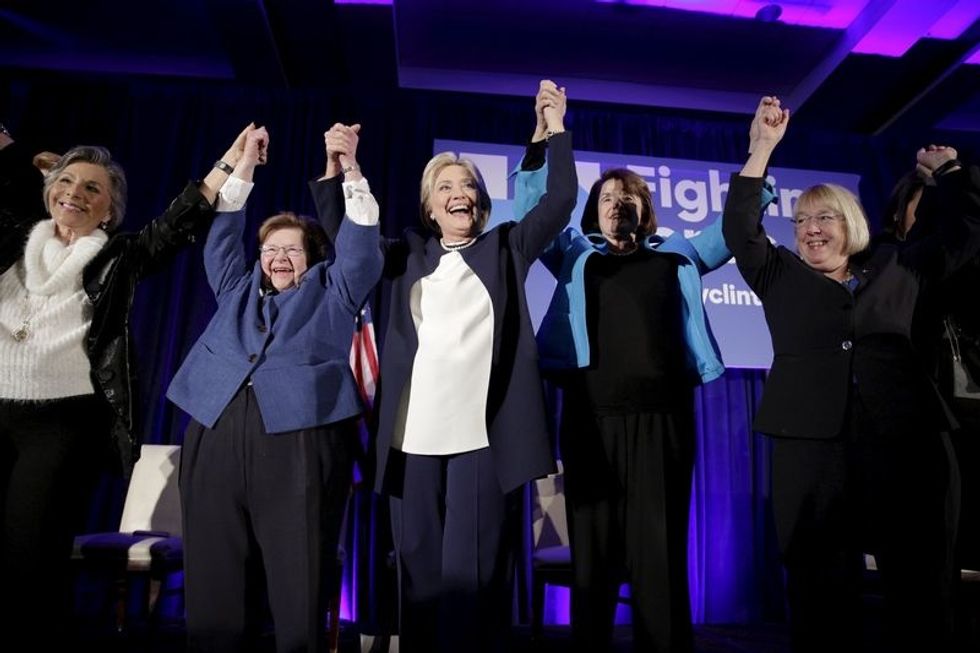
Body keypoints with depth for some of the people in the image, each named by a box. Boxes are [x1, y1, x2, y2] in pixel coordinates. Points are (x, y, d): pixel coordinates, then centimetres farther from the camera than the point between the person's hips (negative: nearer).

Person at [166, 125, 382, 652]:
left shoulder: (331, 290, 18)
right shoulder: (238, 288, 27)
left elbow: (360, 244, 8)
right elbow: (221, 237, 24)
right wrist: (245, 163, 23)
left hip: (300, 436, -3)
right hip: (217, 433, 4)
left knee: (299, 578, -2)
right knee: (214, 575, 6)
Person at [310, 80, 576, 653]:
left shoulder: (506, 248, 13)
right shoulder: (409, 253, 15)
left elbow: (560, 200, 7)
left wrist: (557, 129, 2)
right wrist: (339, 168, -3)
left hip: (484, 432, -2)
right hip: (415, 434, 2)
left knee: (473, 567, -2)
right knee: (419, 564, 9)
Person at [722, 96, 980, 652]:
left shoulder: (897, 267, 18)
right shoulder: (780, 275, 13)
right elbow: (740, 229, 0)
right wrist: (762, 148, -3)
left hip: (908, 444, 2)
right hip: (812, 449, -1)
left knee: (922, 593, 6)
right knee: (821, 598, 4)